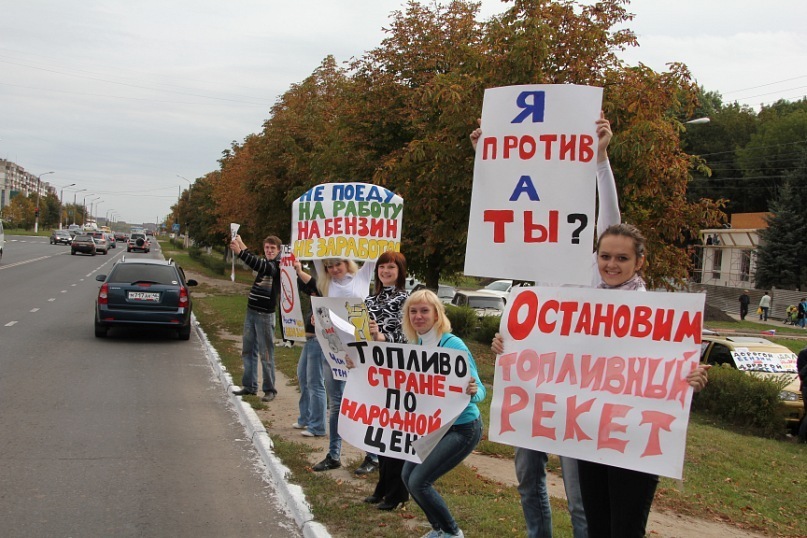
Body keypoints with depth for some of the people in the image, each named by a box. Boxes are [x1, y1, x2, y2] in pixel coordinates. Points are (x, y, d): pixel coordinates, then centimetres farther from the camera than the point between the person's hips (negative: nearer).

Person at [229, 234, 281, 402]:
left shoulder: (278, 266, -13)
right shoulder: (265, 263, 11)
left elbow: (260, 265, -28)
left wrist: (239, 252, -37)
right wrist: (240, 243, 1)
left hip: (265, 315, -8)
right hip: (251, 312, 8)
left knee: (266, 354, -3)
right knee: (248, 351, 12)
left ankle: (270, 389, 7)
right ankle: (250, 386, 21)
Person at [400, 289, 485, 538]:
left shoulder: (453, 345, -22)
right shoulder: (416, 345, 0)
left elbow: (478, 390, -22)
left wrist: (473, 391, -46)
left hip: (462, 428, -8)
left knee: (419, 481, -11)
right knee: (408, 475, 7)